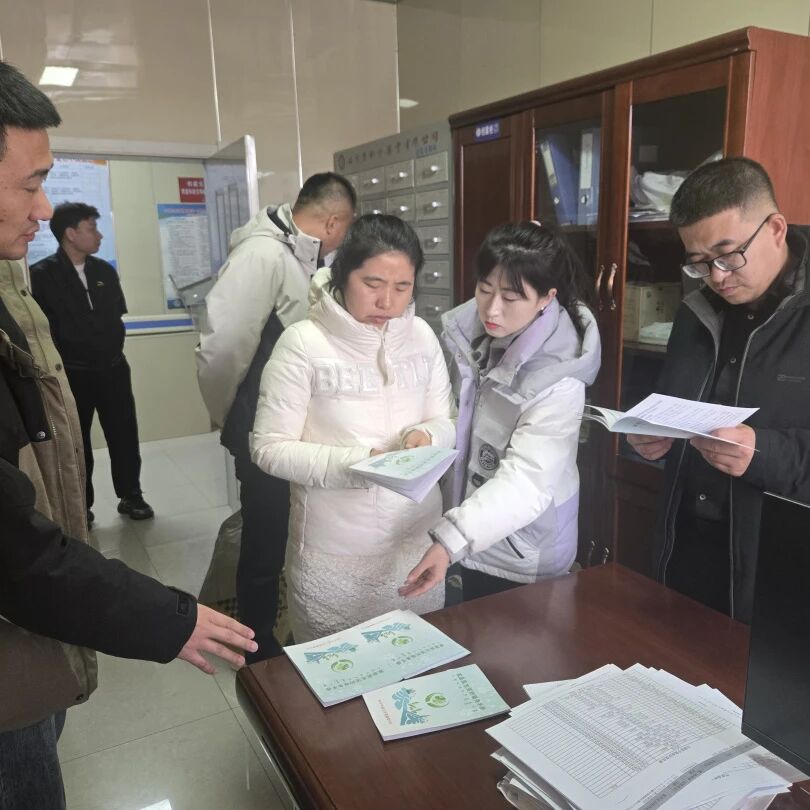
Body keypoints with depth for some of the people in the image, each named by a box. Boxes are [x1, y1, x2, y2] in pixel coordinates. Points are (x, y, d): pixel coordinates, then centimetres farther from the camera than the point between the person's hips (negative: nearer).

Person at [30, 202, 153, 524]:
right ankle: (80, 505, 25)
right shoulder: (42, 275, -11)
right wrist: (66, 355, -6)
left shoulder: (105, 271, 6)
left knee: (124, 435, 9)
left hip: (113, 368, 4)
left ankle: (130, 496, 25)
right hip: (72, 374, -4)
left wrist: (111, 348, 7)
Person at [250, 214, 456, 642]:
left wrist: (426, 435, -15)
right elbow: (269, 448, -12)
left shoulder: (421, 335, 1)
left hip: (416, 538, 4)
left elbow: (447, 422, 7)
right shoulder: (303, 342, -13)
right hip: (334, 551, -3)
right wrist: (352, 463, -23)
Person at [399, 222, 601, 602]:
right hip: (475, 534, 6)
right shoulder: (471, 329, -9)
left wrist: (451, 540, -46)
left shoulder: (558, 380, -27)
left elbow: (527, 479, -33)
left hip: (523, 552, -6)